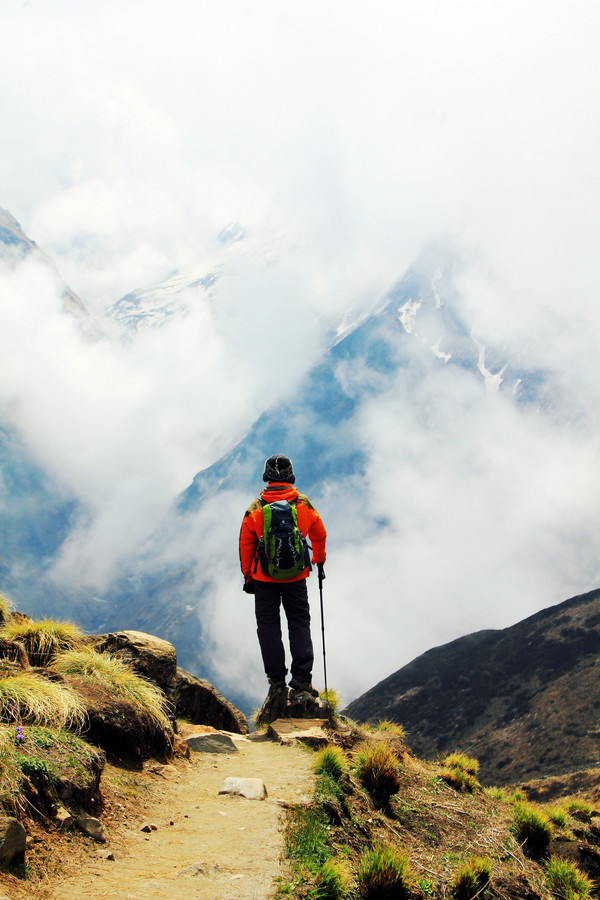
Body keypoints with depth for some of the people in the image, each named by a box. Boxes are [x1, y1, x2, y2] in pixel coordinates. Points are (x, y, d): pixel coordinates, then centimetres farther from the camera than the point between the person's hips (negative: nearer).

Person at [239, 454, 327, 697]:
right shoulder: (304, 505, -4)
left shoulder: (255, 509, -7)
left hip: (264, 578, -1)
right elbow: (319, 535, 9)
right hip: (296, 577, 1)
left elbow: (245, 545, -1)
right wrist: (319, 562, 26)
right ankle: (301, 675, 0)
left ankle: (276, 678, 6)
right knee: (300, 624, 10)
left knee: (268, 626, 8)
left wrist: (248, 577, 10)